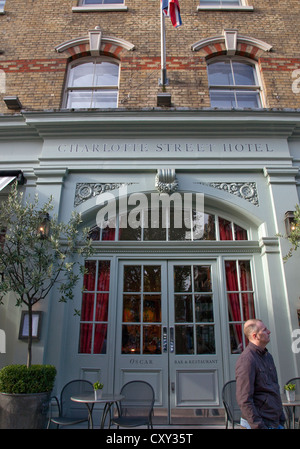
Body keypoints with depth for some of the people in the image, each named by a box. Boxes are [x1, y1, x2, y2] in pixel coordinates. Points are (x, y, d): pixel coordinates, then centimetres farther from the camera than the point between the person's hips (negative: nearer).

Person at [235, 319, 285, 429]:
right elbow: (244, 400, -23)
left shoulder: (268, 356, 9)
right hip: (261, 423, -8)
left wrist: (281, 419, 15)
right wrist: (259, 426, -21)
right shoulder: (246, 360, -21)